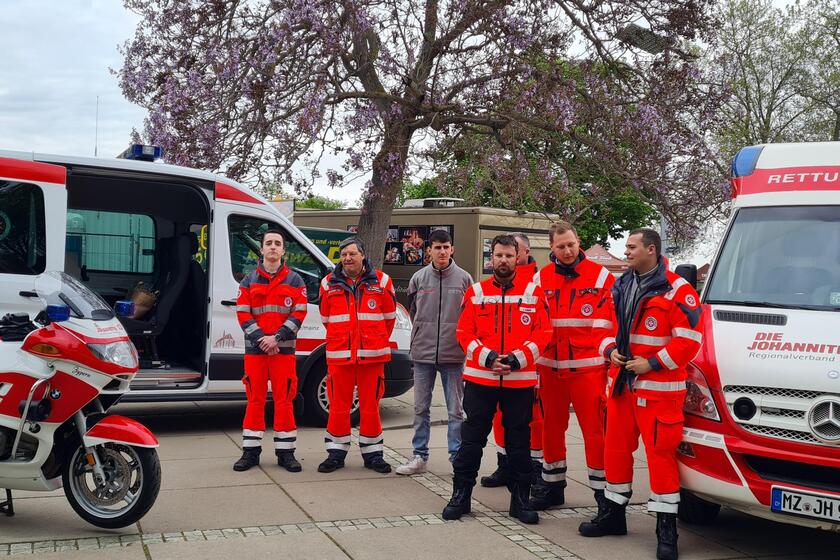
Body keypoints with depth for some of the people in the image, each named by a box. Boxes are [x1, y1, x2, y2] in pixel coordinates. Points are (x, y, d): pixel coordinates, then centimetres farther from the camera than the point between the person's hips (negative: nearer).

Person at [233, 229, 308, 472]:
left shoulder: (294, 280, 6)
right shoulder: (249, 280, 10)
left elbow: (299, 314, -1)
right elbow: (243, 314, 2)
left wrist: (276, 337, -13)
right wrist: (261, 339, -12)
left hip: (284, 349, -1)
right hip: (254, 349, 1)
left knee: (284, 400, 0)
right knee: (255, 399, 5)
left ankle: (285, 452, 7)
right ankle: (251, 451, 12)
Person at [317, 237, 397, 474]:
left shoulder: (381, 281, 3)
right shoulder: (329, 283, 6)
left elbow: (389, 317, 11)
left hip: (372, 354, -1)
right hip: (339, 354, 1)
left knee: (370, 405, 5)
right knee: (338, 405, 4)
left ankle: (372, 453, 16)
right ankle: (336, 452, 16)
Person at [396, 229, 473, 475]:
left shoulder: (464, 278, -1)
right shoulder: (419, 278, 3)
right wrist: (422, 333, 10)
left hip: (453, 354, -2)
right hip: (422, 353, 2)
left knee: (456, 410, 4)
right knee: (421, 408, 9)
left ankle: (457, 457, 12)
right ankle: (420, 456, 18)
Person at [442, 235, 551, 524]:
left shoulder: (534, 292, 2)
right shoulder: (475, 292, 5)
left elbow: (543, 333, -1)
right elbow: (464, 333, 2)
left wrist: (518, 358, -14)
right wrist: (487, 357, -13)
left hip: (520, 379, 0)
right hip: (479, 378, 1)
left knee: (519, 441, 9)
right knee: (472, 439, 6)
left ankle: (520, 498, 19)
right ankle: (461, 495, 15)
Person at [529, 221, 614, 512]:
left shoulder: (600, 276, 0)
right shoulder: (540, 279, 9)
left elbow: (614, 321, 0)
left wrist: (610, 351, -8)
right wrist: (532, 362, 8)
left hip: (588, 367, -4)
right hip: (550, 368, 4)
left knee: (594, 429, -3)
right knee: (552, 428, 12)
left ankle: (602, 489, 7)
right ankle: (552, 486, 26)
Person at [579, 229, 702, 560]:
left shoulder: (676, 290, -10)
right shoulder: (621, 287, 13)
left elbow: (689, 339, -14)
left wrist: (651, 363, -17)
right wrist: (610, 350, 1)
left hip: (658, 388, -7)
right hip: (621, 383, 7)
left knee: (661, 453, -6)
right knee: (616, 449, 14)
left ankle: (666, 529, 5)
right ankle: (613, 513, 30)